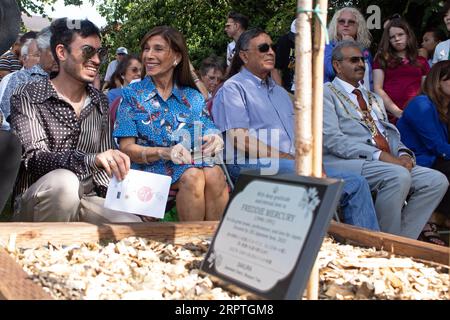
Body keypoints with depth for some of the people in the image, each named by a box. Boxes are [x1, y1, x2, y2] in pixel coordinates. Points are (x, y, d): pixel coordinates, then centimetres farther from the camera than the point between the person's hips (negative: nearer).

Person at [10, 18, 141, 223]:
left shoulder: (100, 103, 11)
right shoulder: (27, 97, -4)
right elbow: (34, 158, -19)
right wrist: (91, 160, -36)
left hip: (86, 201, 4)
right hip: (34, 204, -3)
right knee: (63, 182, -36)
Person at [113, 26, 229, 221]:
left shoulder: (192, 97, 15)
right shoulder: (131, 95, 6)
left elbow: (207, 135, 9)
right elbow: (126, 148, -2)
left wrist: (214, 140, -17)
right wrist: (165, 152, -20)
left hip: (193, 164, 3)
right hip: (150, 169, -2)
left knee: (214, 174, -31)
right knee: (192, 175, -33)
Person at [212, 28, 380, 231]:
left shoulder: (280, 92, 30)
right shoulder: (233, 89, 4)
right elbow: (241, 140, -10)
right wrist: (288, 158, -15)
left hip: (295, 164, 8)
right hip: (253, 166, -8)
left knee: (356, 183, -9)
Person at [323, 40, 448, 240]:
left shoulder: (374, 99, 30)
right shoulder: (326, 94, 4)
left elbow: (392, 134, 23)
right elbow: (332, 140, -10)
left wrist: (403, 154, -3)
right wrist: (379, 155, -17)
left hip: (389, 163, 8)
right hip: (345, 163, -7)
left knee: (437, 180, -13)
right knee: (398, 176, -33)